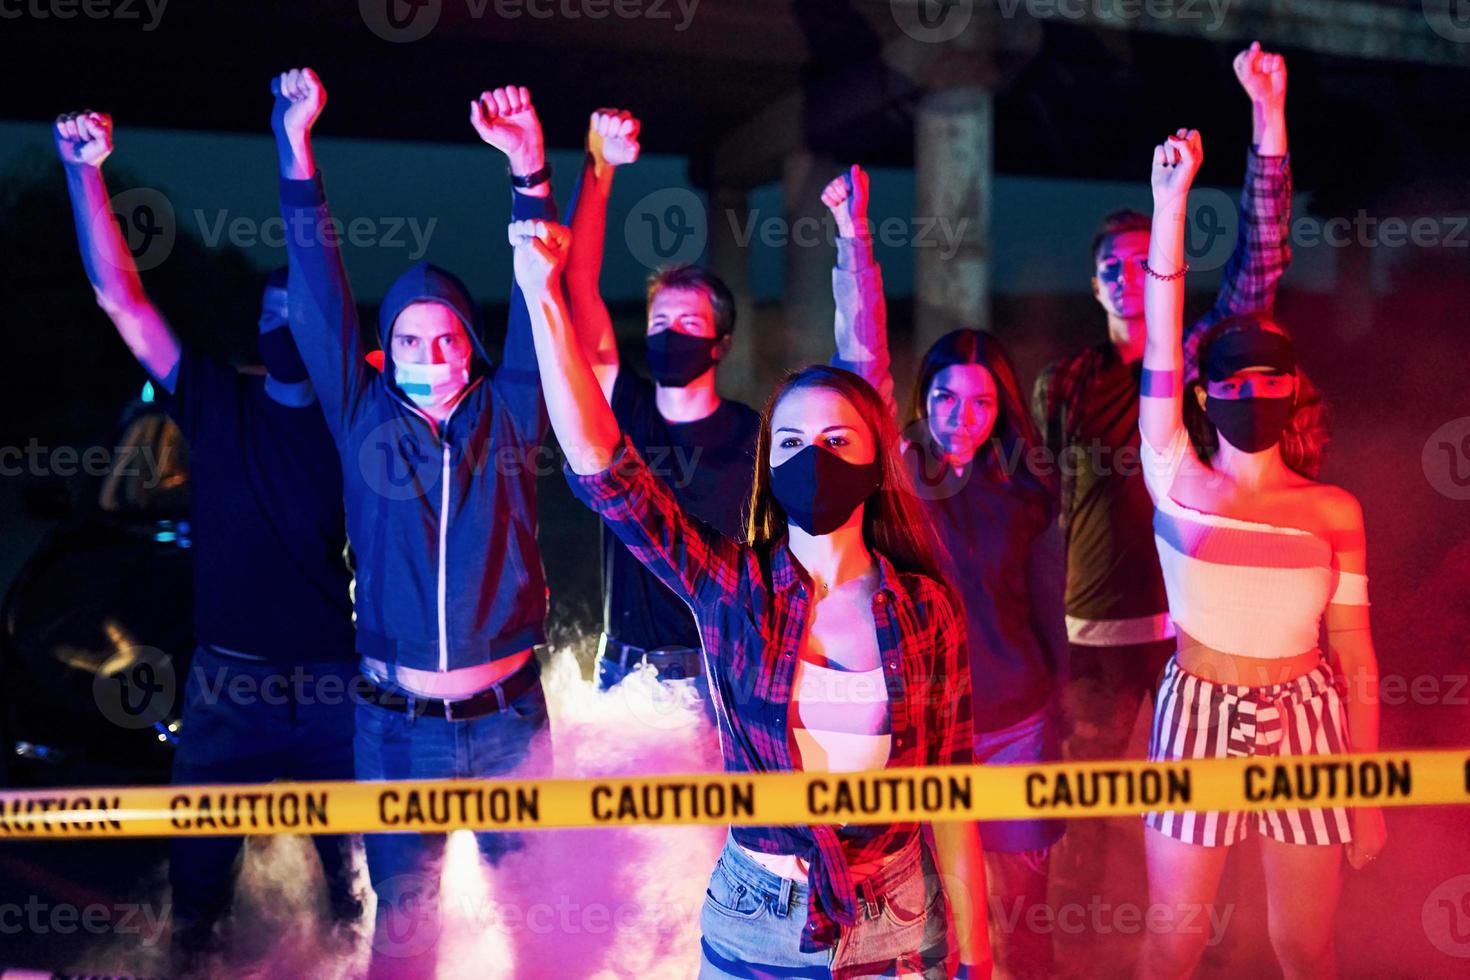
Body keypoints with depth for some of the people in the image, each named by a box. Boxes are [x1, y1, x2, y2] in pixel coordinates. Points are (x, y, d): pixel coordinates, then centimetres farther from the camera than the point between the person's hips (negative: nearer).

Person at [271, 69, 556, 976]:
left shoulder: (507, 417, 0)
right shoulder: (365, 419, 0)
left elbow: (539, 305, -9)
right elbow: (320, 298, -4)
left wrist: (531, 172, -21)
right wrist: (297, 148, -10)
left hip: (507, 714, 0)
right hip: (398, 722, 0)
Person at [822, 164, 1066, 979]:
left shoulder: (1029, 501, 1)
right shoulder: (898, 479, -3)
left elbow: (1047, 614, 9)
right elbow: (862, 360, -11)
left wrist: (1060, 714, 14)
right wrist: (854, 238, -16)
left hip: (1013, 728, 1)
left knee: (1019, 901, 6)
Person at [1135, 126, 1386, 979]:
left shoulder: (1334, 512, 0)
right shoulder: (1180, 485, -3)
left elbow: (1356, 656, 3)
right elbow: (1163, 340, -10)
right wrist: (1173, 200, -14)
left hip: (1307, 721, 1)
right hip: (1199, 717, -1)